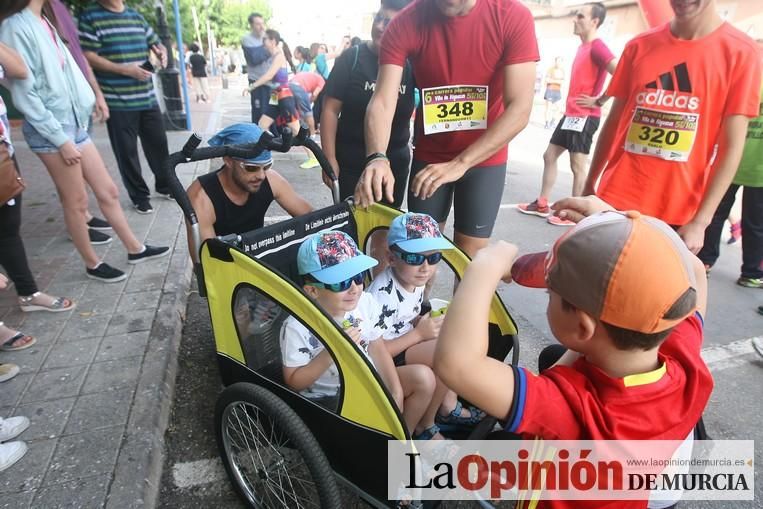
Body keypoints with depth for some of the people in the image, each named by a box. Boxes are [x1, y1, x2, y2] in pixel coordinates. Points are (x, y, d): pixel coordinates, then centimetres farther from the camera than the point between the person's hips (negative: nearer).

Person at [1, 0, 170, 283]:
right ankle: (92, 264, 17)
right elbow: (24, 94, -16)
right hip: (50, 131, -8)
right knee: (76, 202, 2)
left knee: (107, 191, 11)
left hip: (74, 124, 8)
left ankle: (135, 249, 22)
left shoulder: (42, 23, 14)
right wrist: (61, 139, -17)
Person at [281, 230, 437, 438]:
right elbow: (294, 382, -18)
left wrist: (396, 391, -5)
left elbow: (377, 348, 2)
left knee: (424, 377, -6)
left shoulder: (365, 302, -10)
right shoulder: (297, 327, -24)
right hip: (328, 398, -6)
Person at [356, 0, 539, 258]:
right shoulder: (406, 24, -15)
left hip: (485, 158, -1)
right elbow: (382, 102, -22)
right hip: (429, 157, 2)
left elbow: (519, 109, -22)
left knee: (470, 256, 4)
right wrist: (377, 158, -42)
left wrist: (459, 164, -31)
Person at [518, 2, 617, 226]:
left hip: (584, 116, -10)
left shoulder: (597, 47, -13)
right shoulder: (583, 46, 16)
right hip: (571, 114, 10)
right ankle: (542, 205, 21)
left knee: (577, 166, -3)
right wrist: (571, 108, 15)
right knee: (549, 155, 12)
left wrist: (598, 101, -18)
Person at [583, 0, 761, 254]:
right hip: (615, 201, 2)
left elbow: (731, 147, -5)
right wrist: (589, 186, 13)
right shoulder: (639, 46, 6)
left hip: (678, 216, -2)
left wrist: (700, 221, -11)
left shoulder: (740, 52, -2)